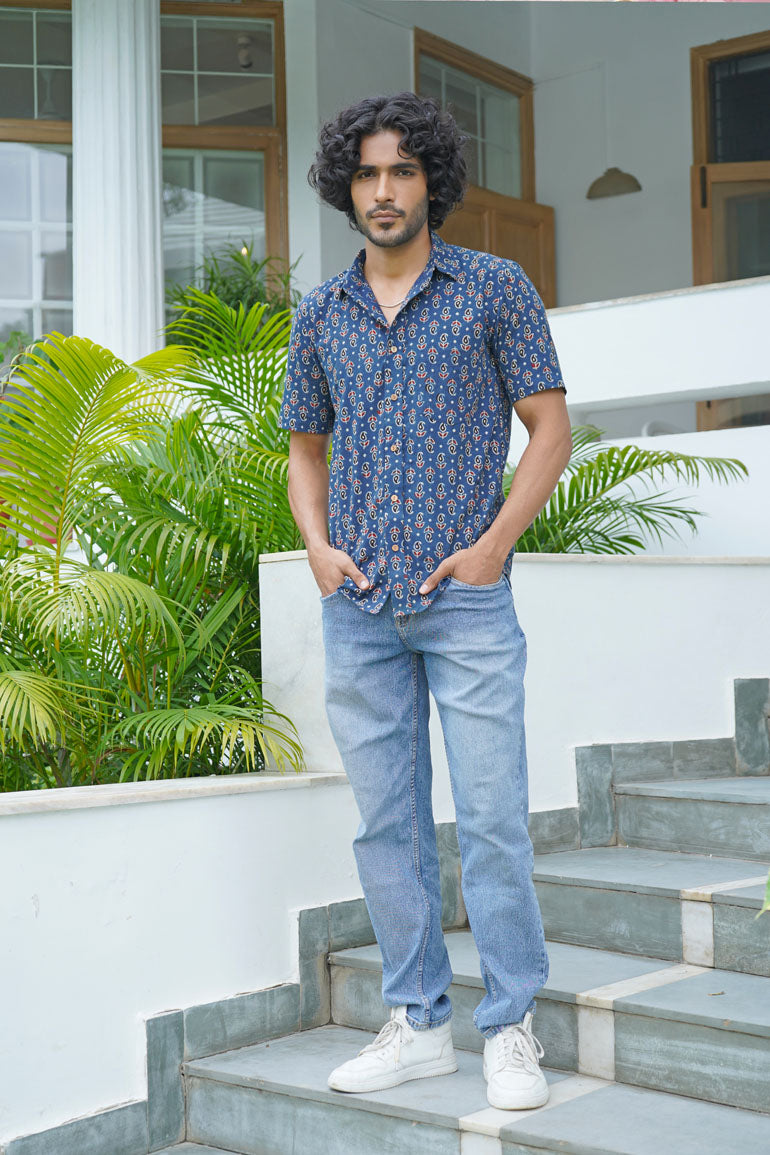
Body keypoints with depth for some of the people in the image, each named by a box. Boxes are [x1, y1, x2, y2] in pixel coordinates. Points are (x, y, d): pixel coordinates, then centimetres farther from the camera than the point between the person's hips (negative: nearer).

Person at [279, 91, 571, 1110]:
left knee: (492, 820, -3)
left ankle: (511, 1032, 10)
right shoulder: (321, 313, 13)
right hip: (358, 607, 4)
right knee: (387, 825, 7)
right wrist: (317, 546, 2)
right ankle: (418, 1024, 19)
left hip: (467, 600, -3)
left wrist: (492, 545, -10)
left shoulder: (495, 287, 3)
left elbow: (552, 427, 1)